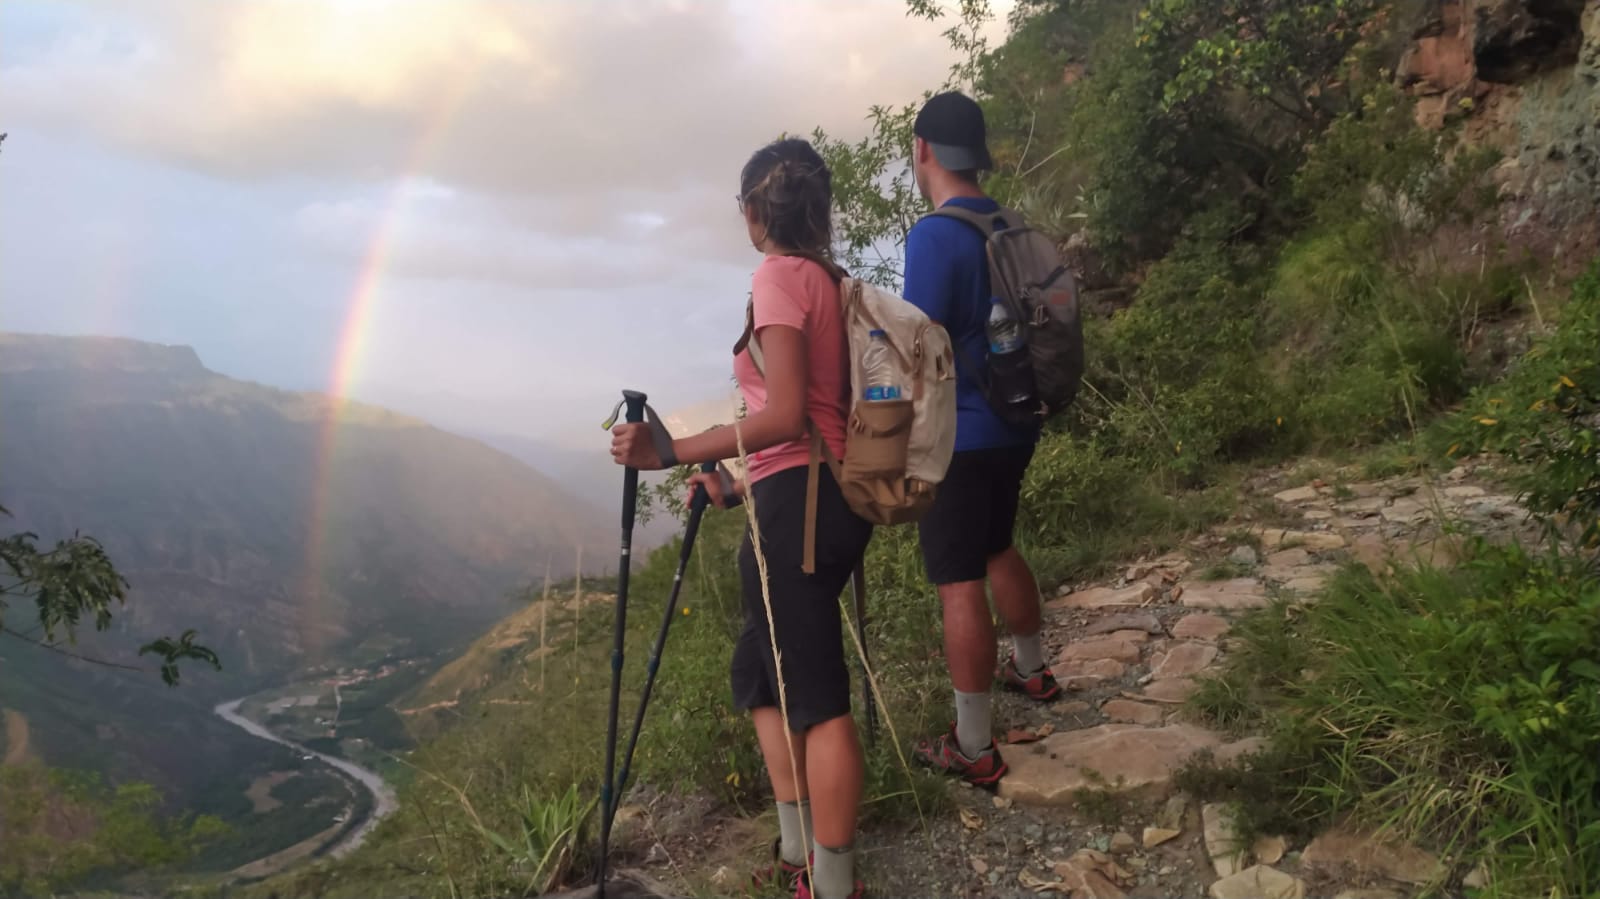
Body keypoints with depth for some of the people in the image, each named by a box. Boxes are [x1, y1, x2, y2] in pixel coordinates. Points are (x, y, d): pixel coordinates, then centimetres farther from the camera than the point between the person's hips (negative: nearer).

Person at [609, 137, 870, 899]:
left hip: (797, 503, -9)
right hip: (833, 496, 9)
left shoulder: (780, 275, -10)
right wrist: (739, 485, 24)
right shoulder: (831, 279, 15)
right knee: (762, 675, 17)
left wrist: (668, 452, -19)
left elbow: (784, 418, -19)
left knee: (817, 695, -3)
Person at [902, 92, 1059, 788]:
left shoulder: (935, 236, -19)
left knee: (959, 586, -1)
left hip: (957, 436, -9)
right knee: (997, 549, 27)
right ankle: (1032, 669, 46)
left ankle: (974, 749, 8)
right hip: (1015, 423, 9)